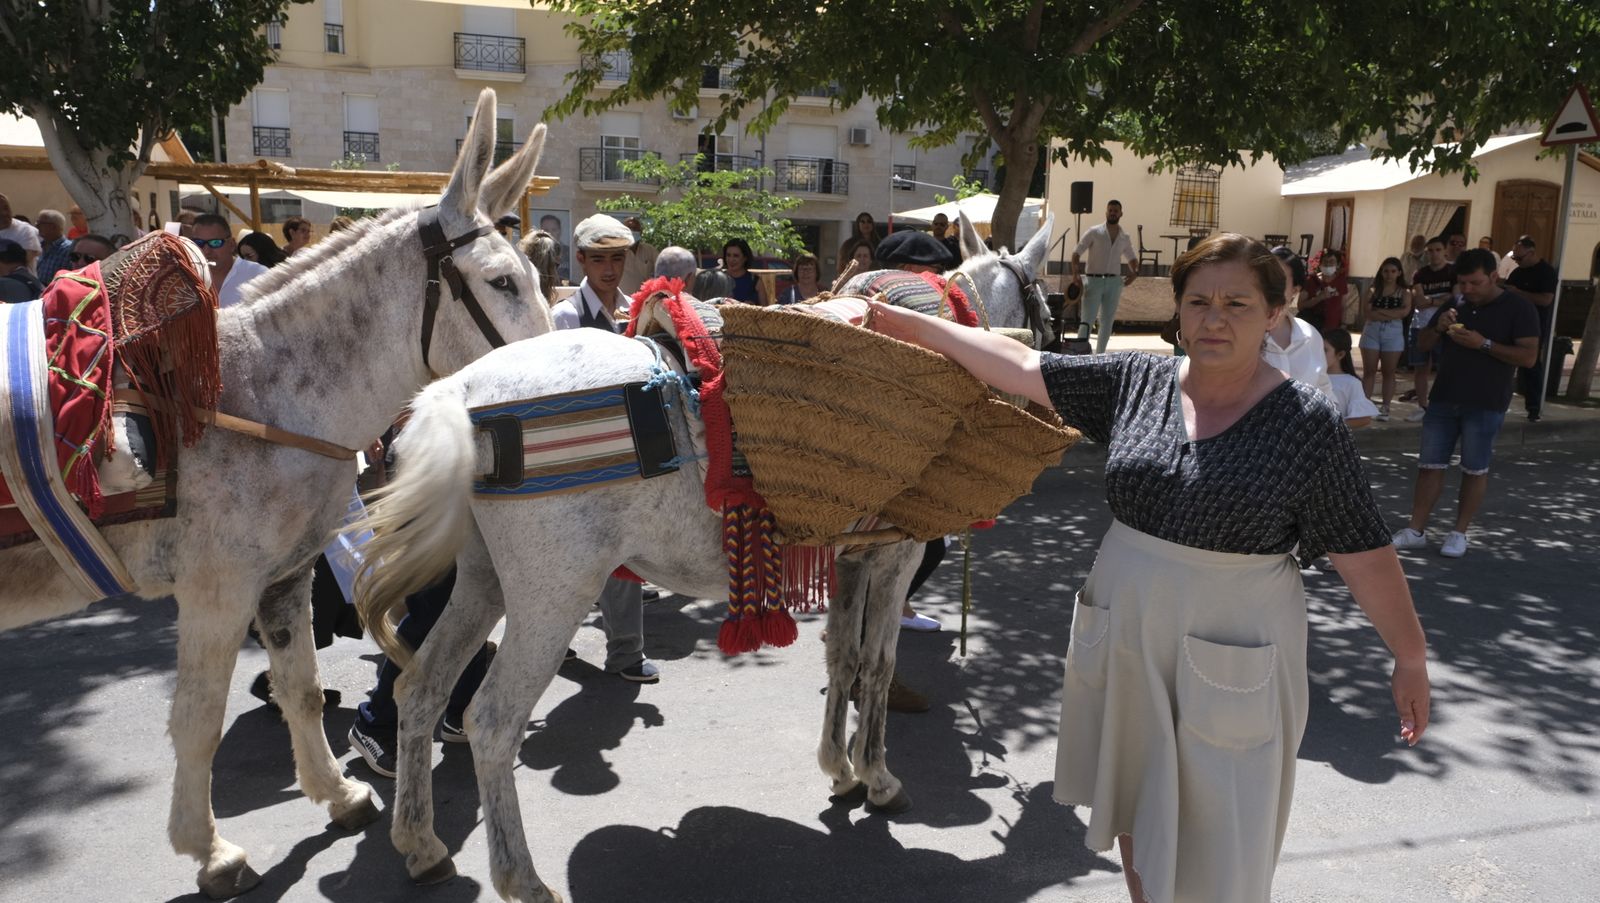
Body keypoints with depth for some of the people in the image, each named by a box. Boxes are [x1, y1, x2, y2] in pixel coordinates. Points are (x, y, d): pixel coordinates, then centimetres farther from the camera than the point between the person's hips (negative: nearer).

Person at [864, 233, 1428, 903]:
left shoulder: (1307, 422, -11)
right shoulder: (1135, 381, -2)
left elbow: (1363, 552, -7)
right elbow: (1021, 367, -1)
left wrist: (1410, 659, -2)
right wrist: (911, 324, -1)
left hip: (1230, 658, -3)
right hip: (1124, 634, 4)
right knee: (1135, 817, 21)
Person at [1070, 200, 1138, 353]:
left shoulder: (1125, 237, 9)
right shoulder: (1094, 232, -2)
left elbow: (1132, 258, 21)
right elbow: (1077, 253, -4)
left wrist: (1135, 272, 0)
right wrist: (1075, 274, -18)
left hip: (1114, 283, 4)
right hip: (1094, 281, -4)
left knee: (1108, 321, 6)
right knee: (1087, 319, -8)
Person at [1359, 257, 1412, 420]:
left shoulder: (1404, 292, 5)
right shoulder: (1372, 289, 3)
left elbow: (1405, 311, -11)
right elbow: (1367, 312, -10)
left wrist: (1380, 311, -12)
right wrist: (1392, 314, -11)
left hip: (1393, 334, 0)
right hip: (1372, 332, 0)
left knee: (1388, 372, 6)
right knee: (1369, 371, 1)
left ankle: (1385, 407, 10)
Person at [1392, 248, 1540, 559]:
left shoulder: (1518, 307, -5)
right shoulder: (1456, 306, 11)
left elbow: (1529, 356, -12)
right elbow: (1422, 344, 14)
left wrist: (1484, 344, -21)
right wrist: (1439, 328, -7)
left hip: (1485, 405, -5)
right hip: (1443, 399, 5)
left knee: (1474, 470, 3)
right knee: (1430, 464, 4)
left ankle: (1459, 533, 13)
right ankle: (1416, 531, 8)